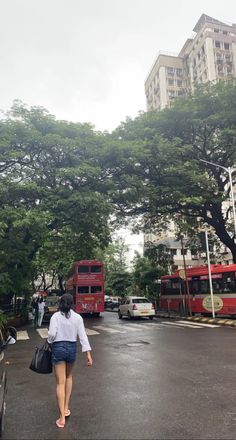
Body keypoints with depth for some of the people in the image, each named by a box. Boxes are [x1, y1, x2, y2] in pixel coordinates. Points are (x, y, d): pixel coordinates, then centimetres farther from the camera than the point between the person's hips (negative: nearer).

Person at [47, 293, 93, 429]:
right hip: (72, 348, 2)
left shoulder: (56, 316, -9)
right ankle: (66, 408, 31)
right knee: (69, 377, 27)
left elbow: (52, 333, -19)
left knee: (60, 382, 4)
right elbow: (83, 336, -7)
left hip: (58, 348, -2)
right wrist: (88, 354, -6)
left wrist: (50, 343, 3)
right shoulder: (78, 317, -4)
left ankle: (62, 417, 4)